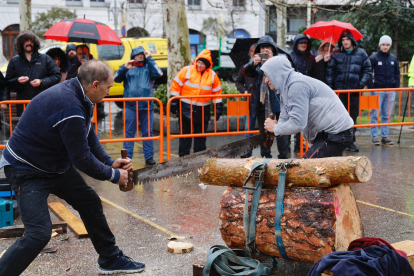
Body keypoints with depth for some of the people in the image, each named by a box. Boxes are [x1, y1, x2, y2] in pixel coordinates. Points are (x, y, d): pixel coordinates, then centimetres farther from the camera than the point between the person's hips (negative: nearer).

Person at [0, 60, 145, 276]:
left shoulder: (74, 94, -2)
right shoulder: (71, 109, -32)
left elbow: (89, 136, 10)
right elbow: (82, 159, -25)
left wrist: (109, 162, 0)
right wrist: (113, 175, -12)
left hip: (56, 165, 10)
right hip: (28, 170, -10)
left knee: (90, 203, 14)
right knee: (39, 233, -19)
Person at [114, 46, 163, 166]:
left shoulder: (148, 67, 13)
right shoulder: (128, 68, 12)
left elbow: (158, 74, -6)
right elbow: (117, 79, 2)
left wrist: (149, 58, -4)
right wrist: (124, 68, -13)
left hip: (147, 106, 1)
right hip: (130, 106, -1)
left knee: (148, 132, 6)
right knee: (129, 132, 1)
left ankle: (149, 157, 12)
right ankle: (127, 158, 5)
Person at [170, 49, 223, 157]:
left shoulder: (212, 75, 3)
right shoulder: (187, 70, -5)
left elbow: (217, 92, 11)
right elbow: (176, 85, -3)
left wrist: (218, 107, 8)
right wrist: (174, 102, -5)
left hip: (203, 111, 3)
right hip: (186, 109, -2)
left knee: (201, 135, 10)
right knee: (185, 134, 3)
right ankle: (183, 156, 11)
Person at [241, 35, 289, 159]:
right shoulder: (255, 61, 12)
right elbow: (246, 71, -5)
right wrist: (253, 64, -27)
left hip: (276, 100, -3)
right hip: (260, 101, 3)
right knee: (263, 130, 10)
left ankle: (283, 155, 2)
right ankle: (265, 155, 19)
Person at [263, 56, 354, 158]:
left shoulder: (297, 86, -20)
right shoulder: (287, 86, 14)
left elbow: (297, 123, -25)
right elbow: (284, 118, 15)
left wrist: (275, 128, -10)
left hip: (336, 134, -11)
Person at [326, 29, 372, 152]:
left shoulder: (361, 53, 7)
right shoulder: (336, 54, 7)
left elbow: (367, 69, 9)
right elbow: (330, 71, 6)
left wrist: (362, 83, -3)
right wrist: (329, 87, -2)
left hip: (354, 90, 0)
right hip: (339, 90, 0)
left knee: (353, 116, 5)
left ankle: (350, 142, 13)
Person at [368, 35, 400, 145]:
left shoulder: (393, 58, 10)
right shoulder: (373, 57, -3)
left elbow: (397, 73, 17)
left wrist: (396, 87, 8)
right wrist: (371, 87, -9)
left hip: (390, 90, 4)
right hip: (377, 90, -4)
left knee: (387, 115, 9)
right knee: (375, 114, -3)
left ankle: (385, 136, 16)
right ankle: (374, 137, 5)